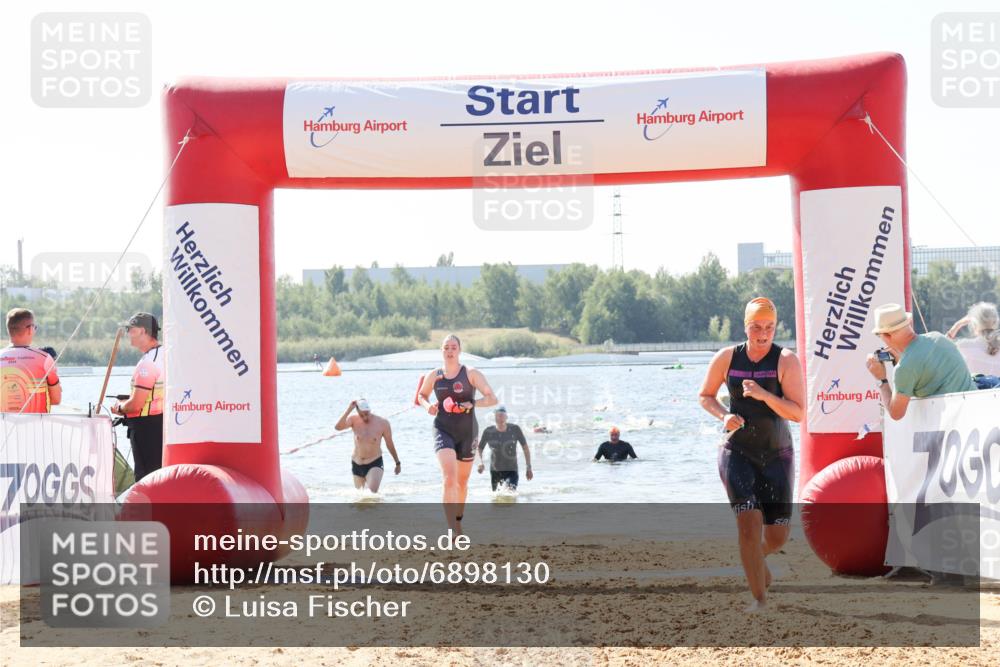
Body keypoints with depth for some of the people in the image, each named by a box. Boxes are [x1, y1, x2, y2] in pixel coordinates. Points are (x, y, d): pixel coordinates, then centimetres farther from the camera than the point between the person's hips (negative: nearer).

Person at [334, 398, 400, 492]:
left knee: (372, 493, -23)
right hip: (357, 465, 3)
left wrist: (397, 463, 10)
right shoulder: (354, 420, -9)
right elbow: (338, 427, -28)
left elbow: (390, 444, 2)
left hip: (375, 464, -3)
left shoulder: (382, 423, -11)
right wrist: (349, 410, -31)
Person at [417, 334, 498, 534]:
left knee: (462, 481, 15)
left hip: (467, 432, 1)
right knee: (449, 477, -20)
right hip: (443, 431, -1)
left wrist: (472, 404, -23)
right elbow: (421, 395, 20)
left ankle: (458, 520, 41)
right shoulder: (433, 376, 2)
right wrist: (427, 405, -2)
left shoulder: (471, 374, -4)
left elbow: (492, 398, -7)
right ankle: (455, 532, -25)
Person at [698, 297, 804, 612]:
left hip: (776, 454, 0)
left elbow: (798, 413, -14)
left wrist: (764, 395, -28)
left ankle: (756, 559, 40)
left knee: (777, 536, 3)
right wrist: (724, 416, -8)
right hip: (737, 452, 0)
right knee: (749, 522, -17)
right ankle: (760, 598, -8)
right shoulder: (726, 358, -3)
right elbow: (705, 396, 11)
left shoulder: (786, 361, -9)